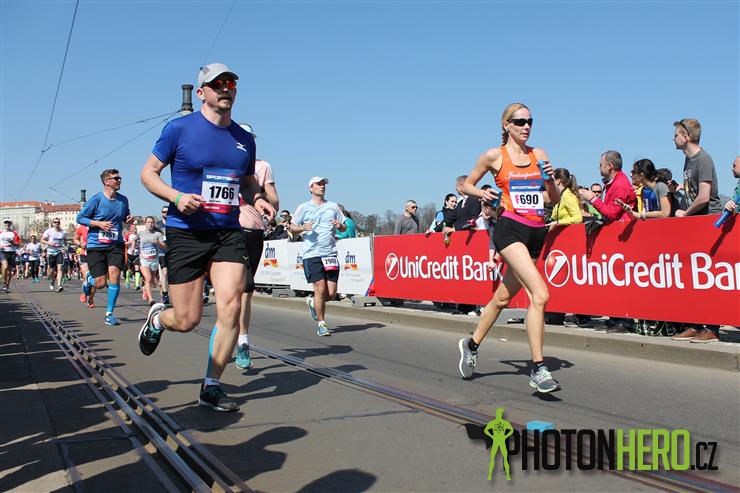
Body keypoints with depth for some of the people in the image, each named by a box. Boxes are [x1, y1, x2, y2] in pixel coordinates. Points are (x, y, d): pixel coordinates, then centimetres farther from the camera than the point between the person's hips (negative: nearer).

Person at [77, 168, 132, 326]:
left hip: (116, 244, 3)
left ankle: (109, 313, -3)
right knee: (100, 283, -3)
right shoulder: (96, 199, -8)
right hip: (96, 246, -3)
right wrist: (99, 223, -16)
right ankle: (89, 279, 37)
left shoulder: (123, 200, 6)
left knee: (114, 275, -15)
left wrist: (129, 220, 0)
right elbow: (80, 218, -3)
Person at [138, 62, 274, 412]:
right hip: (186, 234, -3)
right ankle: (157, 318, 38)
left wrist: (257, 199, 3)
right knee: (187, 321, -1)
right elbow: (148, 172, 1)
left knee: (231, 308, -11)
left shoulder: (244, 138, 10)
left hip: (229, 233, 4)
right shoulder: (179, 129, -4)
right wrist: (176, 197, -17)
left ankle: (211, 387, 5)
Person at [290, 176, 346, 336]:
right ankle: (321, 324, 4)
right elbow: (292, 227, 9)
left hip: (331, 254, 3)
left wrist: (340, 225, -4)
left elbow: (344, 228, 19)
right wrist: (303, 228, -12)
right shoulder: (304, 208, 7)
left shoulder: (333, 206, 15)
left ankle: (312, 302, 31)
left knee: (331, 293, -1)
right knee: (320, 289, -10)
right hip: (311, 254, -3)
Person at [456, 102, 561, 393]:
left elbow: (555, 199, 15)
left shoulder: (540, 154, 13)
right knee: (540, 294, -23)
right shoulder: (494, 156, 3)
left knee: (503, 297, 14)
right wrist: (482, 193, -6)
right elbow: (466, 185, 14)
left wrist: (550, 180, -5)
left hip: (536, 232, 5)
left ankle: (471, 345, 36)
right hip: (510, 228, -5)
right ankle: (538, 369, -20)